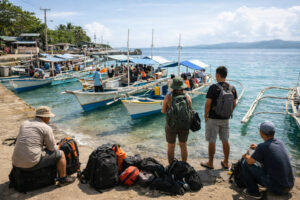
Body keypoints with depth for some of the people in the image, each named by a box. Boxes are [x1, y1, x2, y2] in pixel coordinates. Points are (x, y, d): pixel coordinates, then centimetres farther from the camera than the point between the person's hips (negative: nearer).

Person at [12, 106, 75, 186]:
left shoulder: (24, 124, 11)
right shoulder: (46, 128, -9)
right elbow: (52, 148, -4)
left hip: (16, 163, 8)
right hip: (32, 164, -8)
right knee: (60, 154, 9)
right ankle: (63, 179, 22)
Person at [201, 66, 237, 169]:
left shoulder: (214, 87, -16)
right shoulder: (232, 88, 1)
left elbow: (208, 103, -16)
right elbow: (234, 104, 8)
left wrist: (205, 116, -4)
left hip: (213, 119, -5)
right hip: (226, 119, 6)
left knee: (212, 141, 6)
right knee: (225, 140, 16)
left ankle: (210, 163, 18)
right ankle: (226, 163, 27)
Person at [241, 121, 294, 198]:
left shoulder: (262, 146, -19)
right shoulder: (280, 143, 2)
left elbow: (250, 161, -6)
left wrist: (246, 156, 16)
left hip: (276, 188, -7)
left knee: (245, 163, 2)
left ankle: (253, 191, 11)